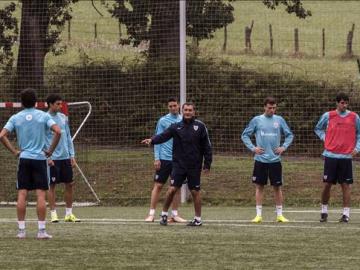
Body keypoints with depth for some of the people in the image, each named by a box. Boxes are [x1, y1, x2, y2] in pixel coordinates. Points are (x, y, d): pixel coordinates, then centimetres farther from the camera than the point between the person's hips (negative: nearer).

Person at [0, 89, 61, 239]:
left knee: (22, 194, 4)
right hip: (40, 159, -2)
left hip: (24, 159, 2)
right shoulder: (43, 116, -2)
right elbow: (58, 132, -13)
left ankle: (21, 230, 2)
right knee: (41, 195, -1)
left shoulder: (15, 118, 3)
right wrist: (51, 150, -3)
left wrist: (14, 151, 1)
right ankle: (41, 230, -4)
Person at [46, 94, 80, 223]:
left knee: (69, 184, 5)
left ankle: (69, 213, 13)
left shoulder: (63, 118, 11)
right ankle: (53, 214, 4)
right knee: (52, 185, -1)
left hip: (65, 157, 6)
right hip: (52, 159, -6)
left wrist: (72, 155, 11)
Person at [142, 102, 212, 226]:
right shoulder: (176, 127, 3)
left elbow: (207, 146, 1)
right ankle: (164, 214, 10)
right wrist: (152, 140, -31)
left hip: (194, 166, -1)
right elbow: (163, 136, -12)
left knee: (195, 191, 5)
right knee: (172, 189, -6)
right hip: (179, 164, 1)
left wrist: (207, 164, -2)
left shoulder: (200, 126, -1)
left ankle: (198, 219, 16)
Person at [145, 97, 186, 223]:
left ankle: (174, 214, 11)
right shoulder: (163, 121, -1)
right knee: (158, 185, -2)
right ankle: (151, 214, 1)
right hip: (164, 158, -3)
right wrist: (156, 158, -7)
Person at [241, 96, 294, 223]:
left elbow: (289, 135, 13)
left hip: (275, 160, 1)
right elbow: (245, 135, 7)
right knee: (259, 186, 2)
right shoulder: (256, 120, 1)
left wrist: (284, 147, -1)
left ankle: (279, 214, 10)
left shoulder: (279, 120, 4)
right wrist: (252, 148, -5)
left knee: (277, 187, 3)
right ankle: (259, 215, 7)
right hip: (260, 160, -1)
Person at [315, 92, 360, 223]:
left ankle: (346, 214, 2)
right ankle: (324, 211, 15)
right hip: (331, 155, 0)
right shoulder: (328, 116, 2)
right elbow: (318, 129, 17)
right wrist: (324, 138, 1)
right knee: (327, 184, 0)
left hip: (346, 156, 0)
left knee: (346, 185, -1)